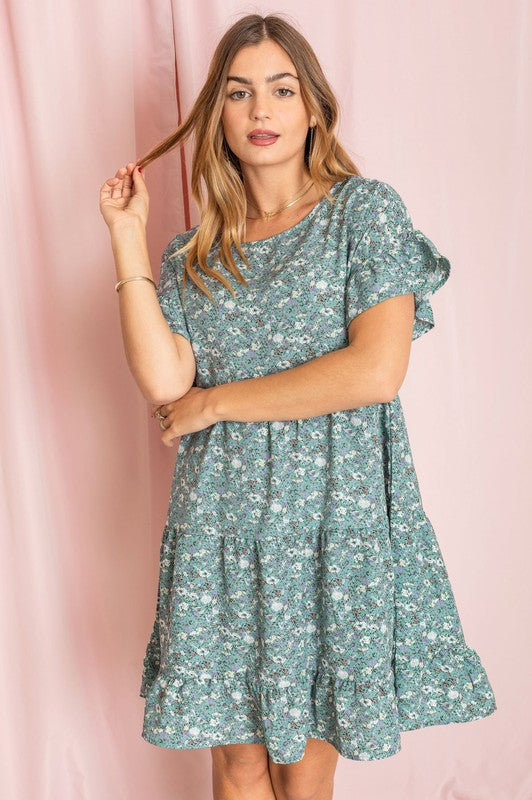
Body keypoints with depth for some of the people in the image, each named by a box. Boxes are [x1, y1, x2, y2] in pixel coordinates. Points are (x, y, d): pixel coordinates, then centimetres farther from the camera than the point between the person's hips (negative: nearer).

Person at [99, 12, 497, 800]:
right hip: (223, 525, 3)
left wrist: (218, 402, -9)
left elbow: (377, 370, -15)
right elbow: (164, 381, -6)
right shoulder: (197, 252, 9)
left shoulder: (366, 210, -3)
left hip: (334, 520, -3)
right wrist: (128, 238, -3)